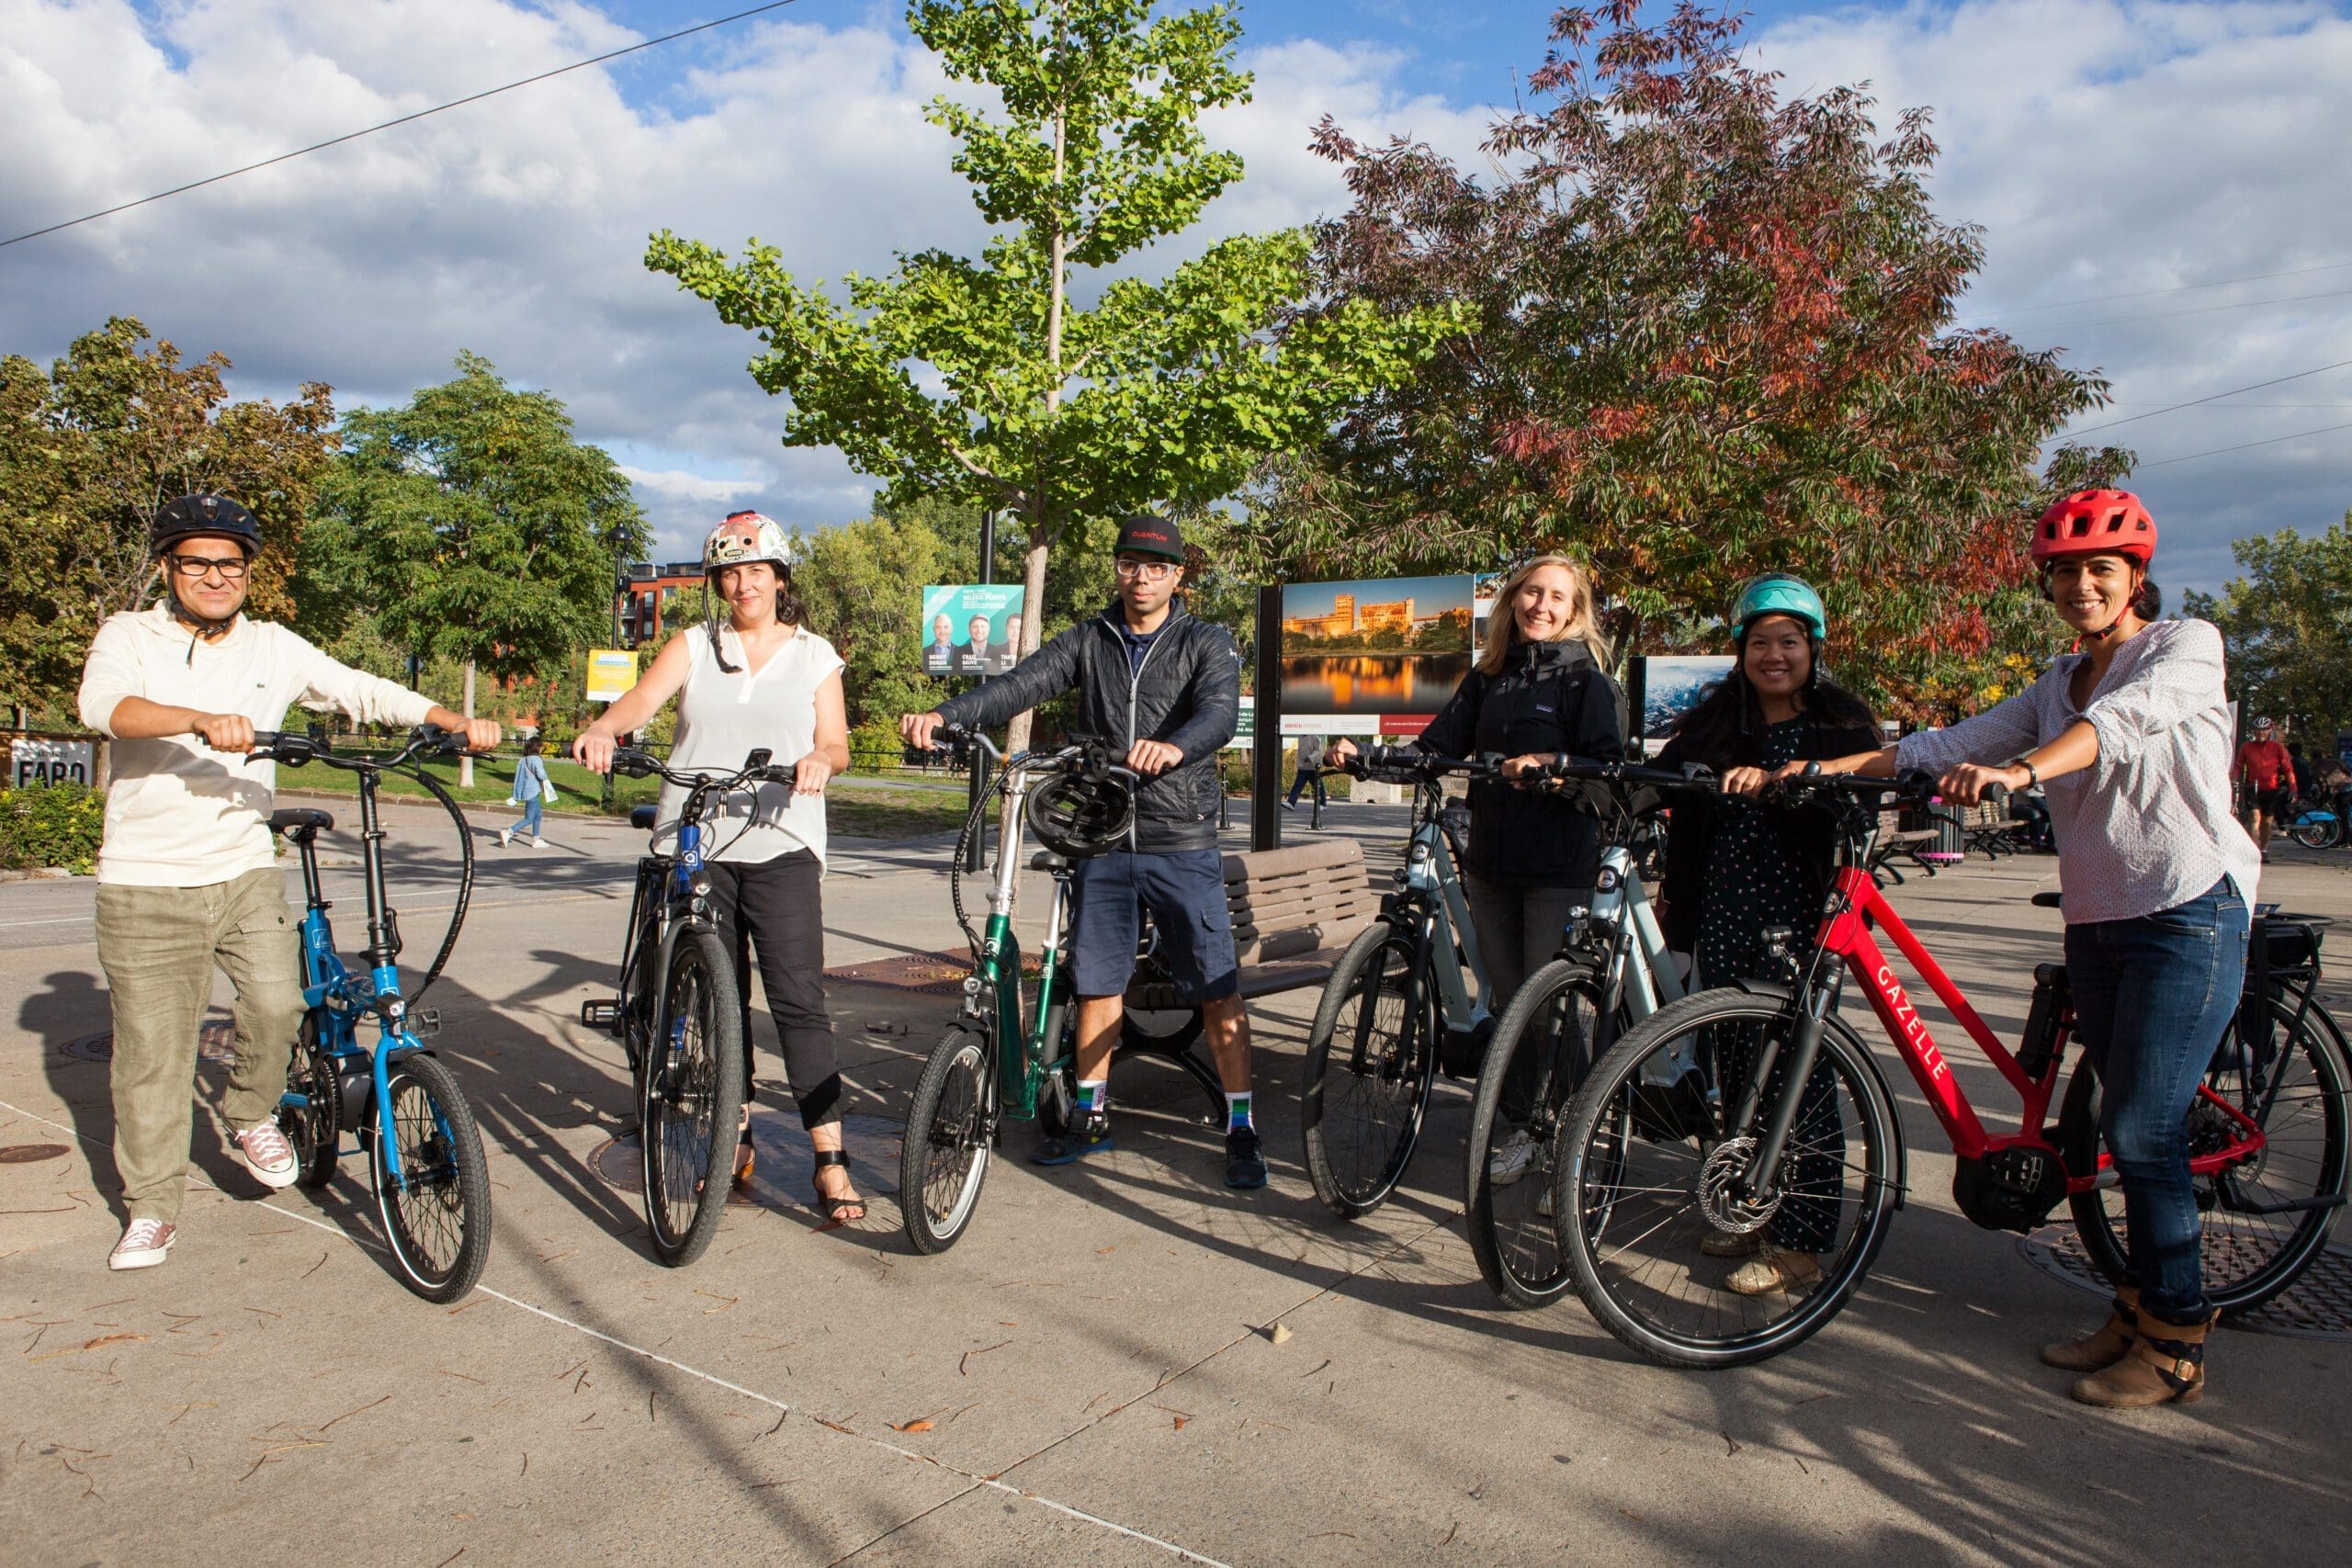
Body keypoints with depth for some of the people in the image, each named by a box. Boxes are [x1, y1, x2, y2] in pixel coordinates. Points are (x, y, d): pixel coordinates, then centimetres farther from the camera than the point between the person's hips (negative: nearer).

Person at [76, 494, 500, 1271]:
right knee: (152, 1049, 2)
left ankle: (252, 1114, 18)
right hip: (147, 881, -2)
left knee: (277, 1004, -15)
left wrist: (458, 723, -13)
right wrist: (201, 720, -40)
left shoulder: (272, 648, 7)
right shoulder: (129, 636, -1)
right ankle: (151, 1208, 19)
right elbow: (103, 703, -21)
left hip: (245, 870, 2)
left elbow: (362, 690, 2)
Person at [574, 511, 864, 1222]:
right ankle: (736, 1132, 26)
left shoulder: (814, 655, 11)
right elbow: (645, 695, -5)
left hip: (781, 845, -2)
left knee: (798, 998, -10)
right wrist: (601, 728, -27)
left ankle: (830, 1160, -8)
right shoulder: (694, 646, 12)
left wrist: (821, 758, -21)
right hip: (693, 843, 2)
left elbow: (836, 741, 3)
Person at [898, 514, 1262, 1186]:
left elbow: (1221, 711, -20)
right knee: (1097, 982, 12)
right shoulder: (1088, 641, 6)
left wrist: (1173, 747, -43)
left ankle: (1241, 1129, 10)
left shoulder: (1207, 643, -1)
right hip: (1101, 839, 3)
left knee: (1218, 989, -2)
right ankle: (1092, 1116, 28)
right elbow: (1020, 685, -8)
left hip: (1181, 843, -3)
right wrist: (943, 714, -26)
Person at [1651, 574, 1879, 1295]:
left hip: (1798, 927, -4)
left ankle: (1797, 1244, 7)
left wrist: (1772, 777, -36)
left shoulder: (1839, 723, 0)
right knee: (1736, 1067, 11)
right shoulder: (1714, 721, 12)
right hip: (1725, 923, 5)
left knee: (1797, 1071, -2)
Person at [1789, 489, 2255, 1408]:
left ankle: (2176, 1344, 6)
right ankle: (2142, 1308, 25)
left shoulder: (2188, 646, -4)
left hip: (2189, 914, -6)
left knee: (2141, 1130, -7)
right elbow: (1949, 746, 5)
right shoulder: (2056, 688, 15)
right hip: (2097, 921, 6)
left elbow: (2121, 718, -25)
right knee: (2127, 1126, 12)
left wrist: (2021, 770, -44)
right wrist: (1815, 768, -7)